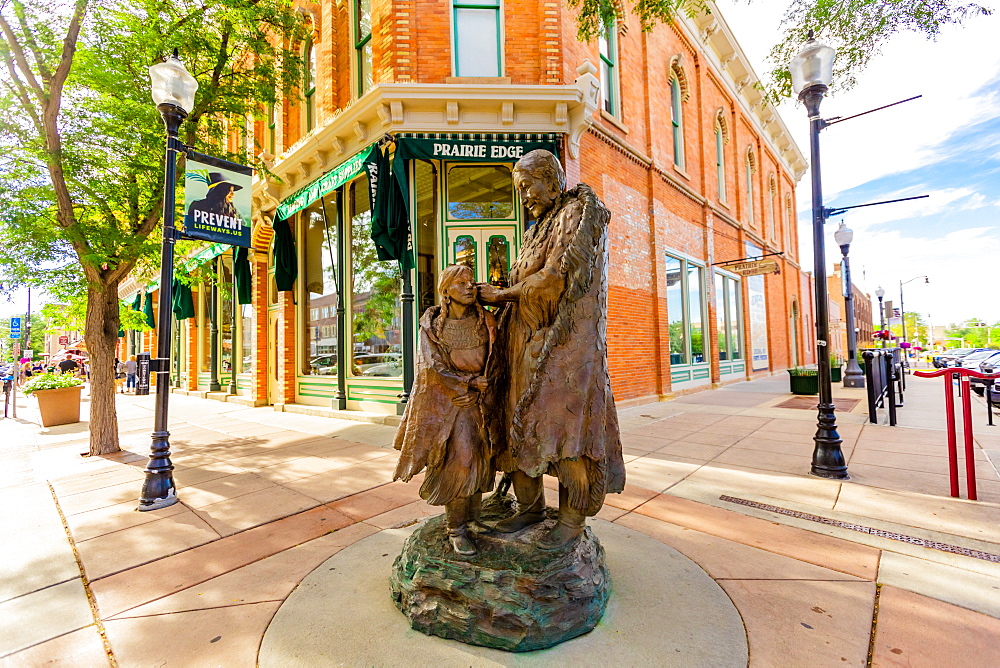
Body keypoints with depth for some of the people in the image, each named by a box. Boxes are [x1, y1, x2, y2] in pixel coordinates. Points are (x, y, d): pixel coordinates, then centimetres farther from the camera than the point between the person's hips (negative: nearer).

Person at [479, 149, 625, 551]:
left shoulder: (581, 212, -1)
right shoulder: (539, 229, 24)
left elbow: (560, 275, -13)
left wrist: (504, 294, -7)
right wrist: (501, 297, 2)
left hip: (564, 338, -8)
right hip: (528, 338, 8)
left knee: (563, 422, -7)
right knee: (522, 422, 5)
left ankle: (573, 518, 6)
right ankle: (530, 505, 16)